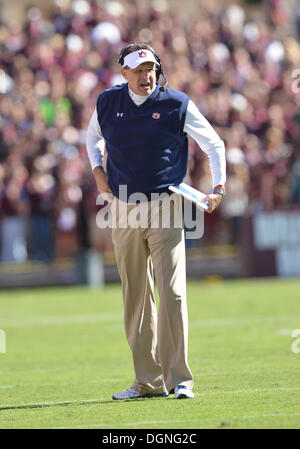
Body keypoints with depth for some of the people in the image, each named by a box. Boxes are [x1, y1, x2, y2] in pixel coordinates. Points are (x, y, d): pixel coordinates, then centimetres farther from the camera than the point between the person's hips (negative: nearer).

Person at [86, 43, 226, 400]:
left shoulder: (177, 104, -5)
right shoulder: (107, 103, 4)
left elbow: (214, 144, 6)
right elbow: (93, 137, 25)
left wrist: (218, 189, -4)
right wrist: (98, 171, 8)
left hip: (165, 208, -3)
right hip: (123, 208, 4)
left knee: (171, 293, -12)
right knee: (135, 296, 6)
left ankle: (179, 379, -9)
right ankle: (148, 381, 12)